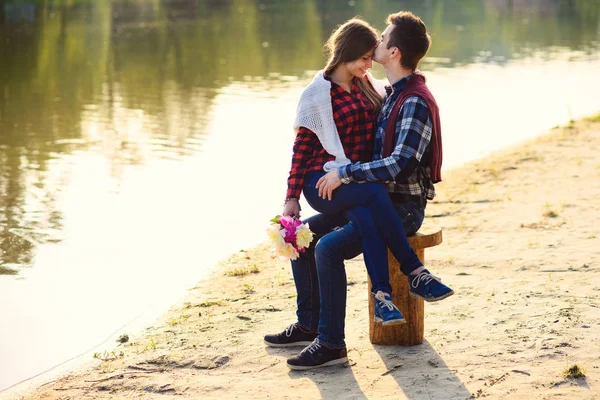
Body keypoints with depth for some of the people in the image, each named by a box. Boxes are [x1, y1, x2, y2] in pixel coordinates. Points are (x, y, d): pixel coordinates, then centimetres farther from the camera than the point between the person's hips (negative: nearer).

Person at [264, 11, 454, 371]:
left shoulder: (415, 102, -18)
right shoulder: (392, 95, 13)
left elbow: (401, 164, -27)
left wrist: (345, 173, -22)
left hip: (403, 207, -10)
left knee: (329, 246, -27)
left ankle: (331, 344, -20)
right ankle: (308, 325, 11)